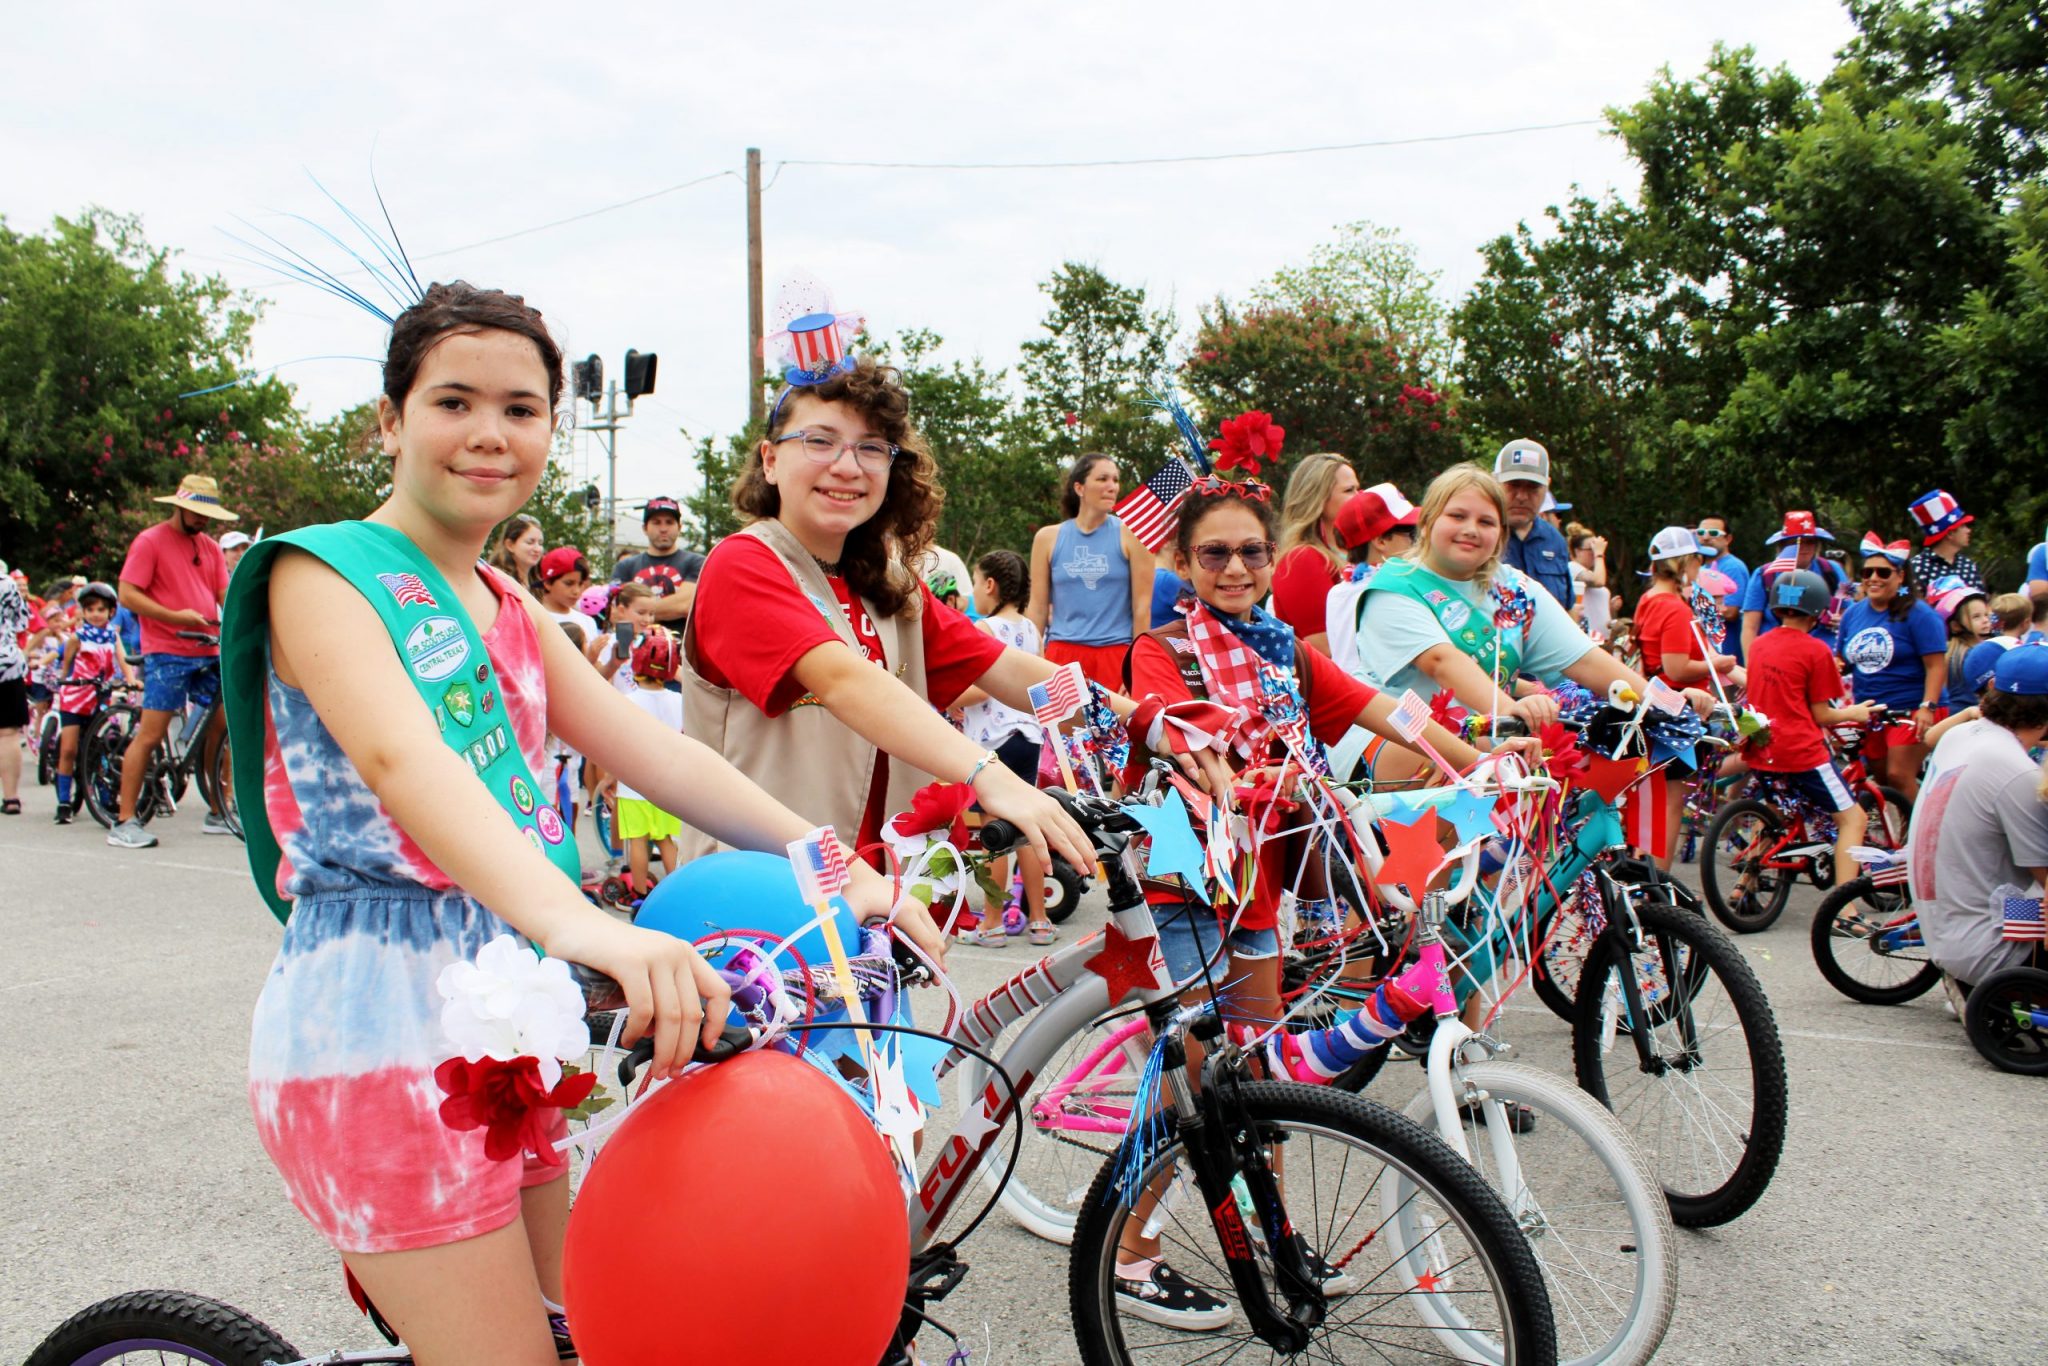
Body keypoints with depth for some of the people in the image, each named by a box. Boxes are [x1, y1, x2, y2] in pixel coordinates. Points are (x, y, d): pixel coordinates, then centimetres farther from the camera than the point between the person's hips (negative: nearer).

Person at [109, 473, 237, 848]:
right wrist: (175, 616, -18)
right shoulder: (150, 542, -2)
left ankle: (217, 814, 18)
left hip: (208, 651, 6)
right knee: (150, 734, -8)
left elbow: (227, 593, 11)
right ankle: (124, 822, -2)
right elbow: (127, 594, -8)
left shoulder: (210, 547, 16)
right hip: (167, 652, -6)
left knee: (221, 729, 6)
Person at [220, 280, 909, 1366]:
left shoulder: (507, 610, 16)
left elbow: (650, 748, 5)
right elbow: (400, 759, -27)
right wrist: (578, 922, -45)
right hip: (382, 1029, -8)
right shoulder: (322, 573, -8)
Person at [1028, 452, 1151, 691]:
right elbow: (1037, 608, 9)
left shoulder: (1129, 534, 2)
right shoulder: (1048, 537, 7)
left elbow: (1142, 605, -1)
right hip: (1062, 653, 2)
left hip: (1117, 654, -1)